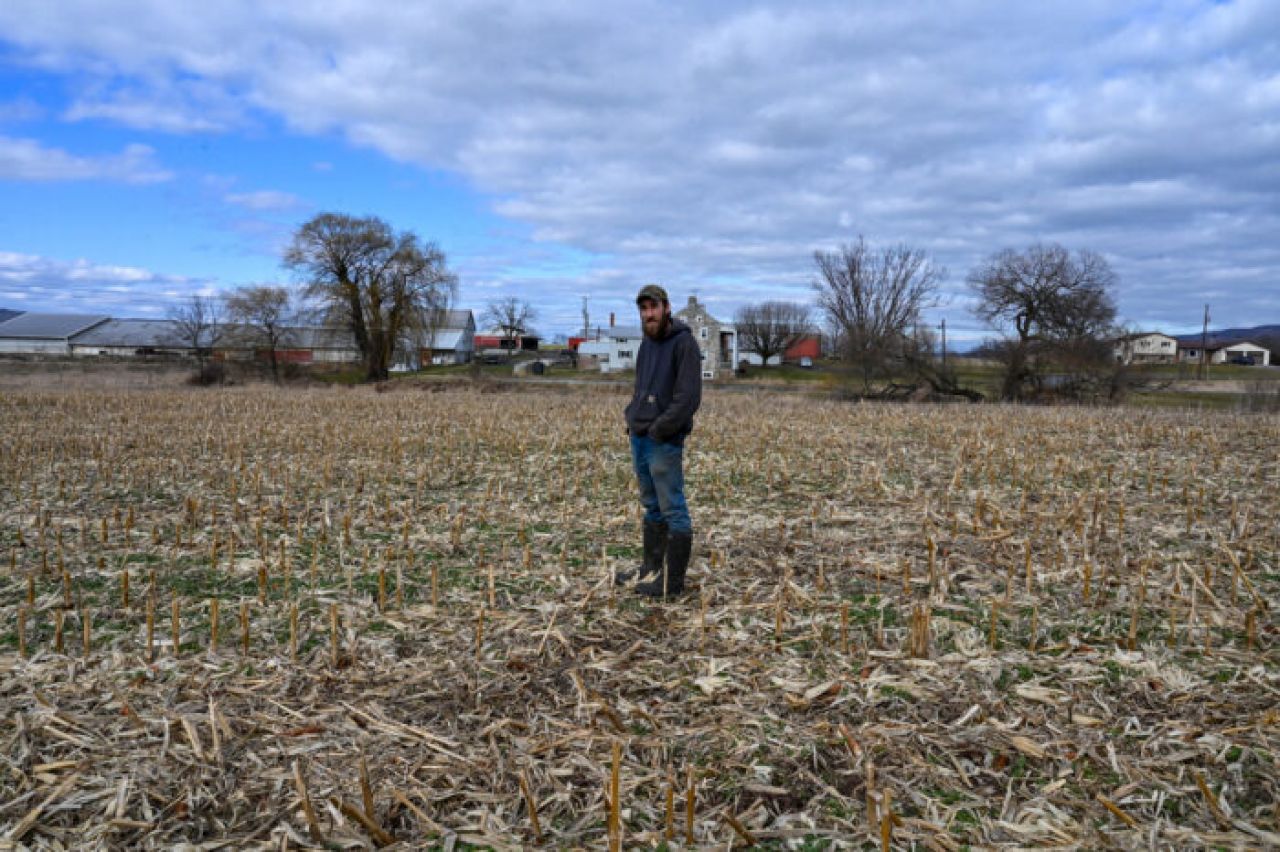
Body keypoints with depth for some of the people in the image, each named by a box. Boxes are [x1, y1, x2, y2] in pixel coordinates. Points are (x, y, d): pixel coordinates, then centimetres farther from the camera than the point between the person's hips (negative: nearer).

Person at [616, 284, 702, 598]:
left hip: (664, 441, -8)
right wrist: (632, 417, 8)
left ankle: (672, 580, 5)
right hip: (639, 437, 8)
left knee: (673, 510, -1)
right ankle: (652, 569, 25)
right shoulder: (647, 344, 14)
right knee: (652, 507, 16)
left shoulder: (684, 343, -10)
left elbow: (688, 397, -17)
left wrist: (658, 430, -16)